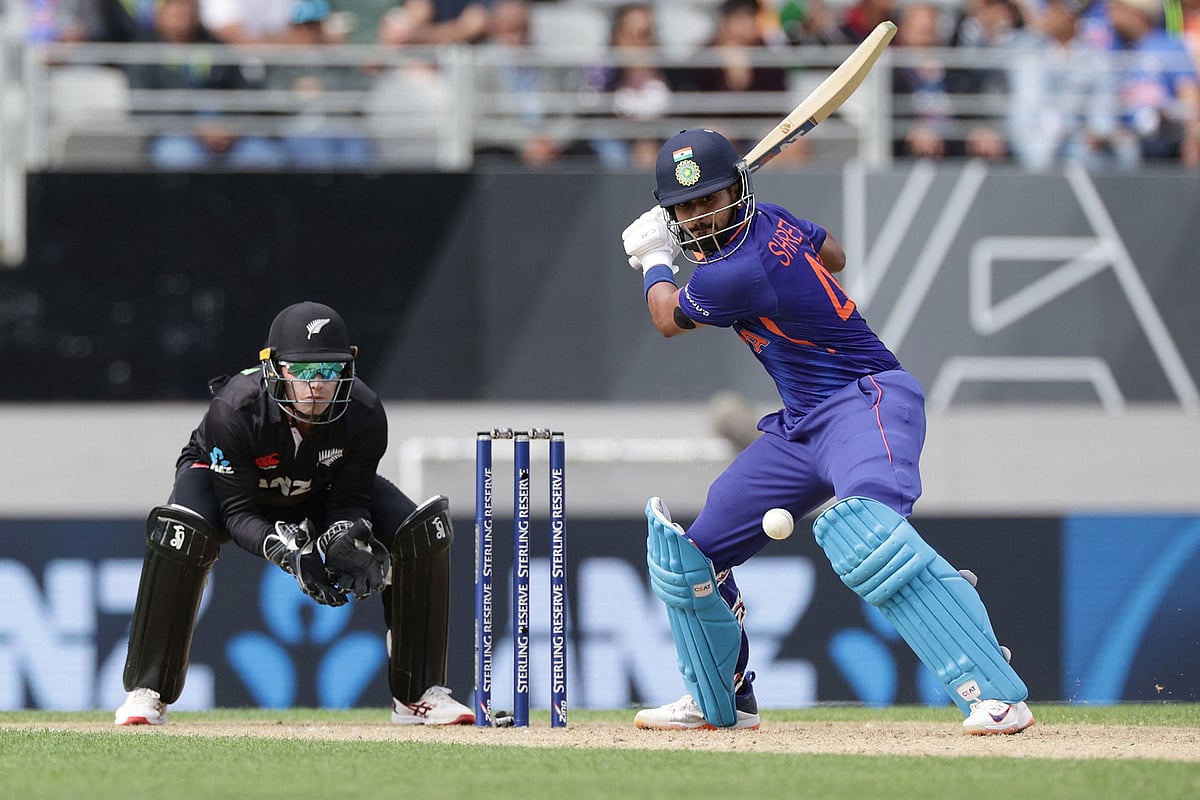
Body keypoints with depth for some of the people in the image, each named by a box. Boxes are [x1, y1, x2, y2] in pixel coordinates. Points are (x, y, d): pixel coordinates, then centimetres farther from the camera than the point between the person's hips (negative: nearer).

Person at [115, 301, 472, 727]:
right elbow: (237, 513, -32)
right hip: (225, 480, -3)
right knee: (182, 534, -37)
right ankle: (147, 692, -23)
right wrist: (290, 555, -49)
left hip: (320, 495, 3)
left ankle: (418, 694, -4)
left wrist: (348, 543, -41)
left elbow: (348, 501, -18)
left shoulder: (365, 415, -30)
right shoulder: (236, 408, -38)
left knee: (424, 530, -18)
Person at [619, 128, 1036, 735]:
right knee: (692, 554, 11)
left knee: (862, 527, -39)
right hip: (800, 428, 10)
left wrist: (653, 260, 19)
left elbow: (668, 319, -1)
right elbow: (832, 255, 27)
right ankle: (720, 703, 34)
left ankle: (996, 694, -45)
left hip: (866, 398, -10)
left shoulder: (737, 273, -22)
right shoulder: (770, 220, 5)